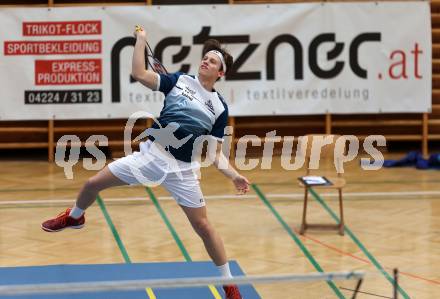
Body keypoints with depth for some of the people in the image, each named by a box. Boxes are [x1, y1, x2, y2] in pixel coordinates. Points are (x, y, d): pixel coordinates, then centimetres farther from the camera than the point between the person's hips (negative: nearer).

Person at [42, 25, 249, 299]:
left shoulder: (220, 107, 2)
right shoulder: (180, 81, 2)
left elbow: (215, 153, 4)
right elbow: (139, 74, -5)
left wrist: (235, 176, -9)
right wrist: (141, 39, -6)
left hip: (183, 169, -1)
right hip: (152, 154, 1)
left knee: (203, 226, -4)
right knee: (93, 184, 3)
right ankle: (75, 217, 39)